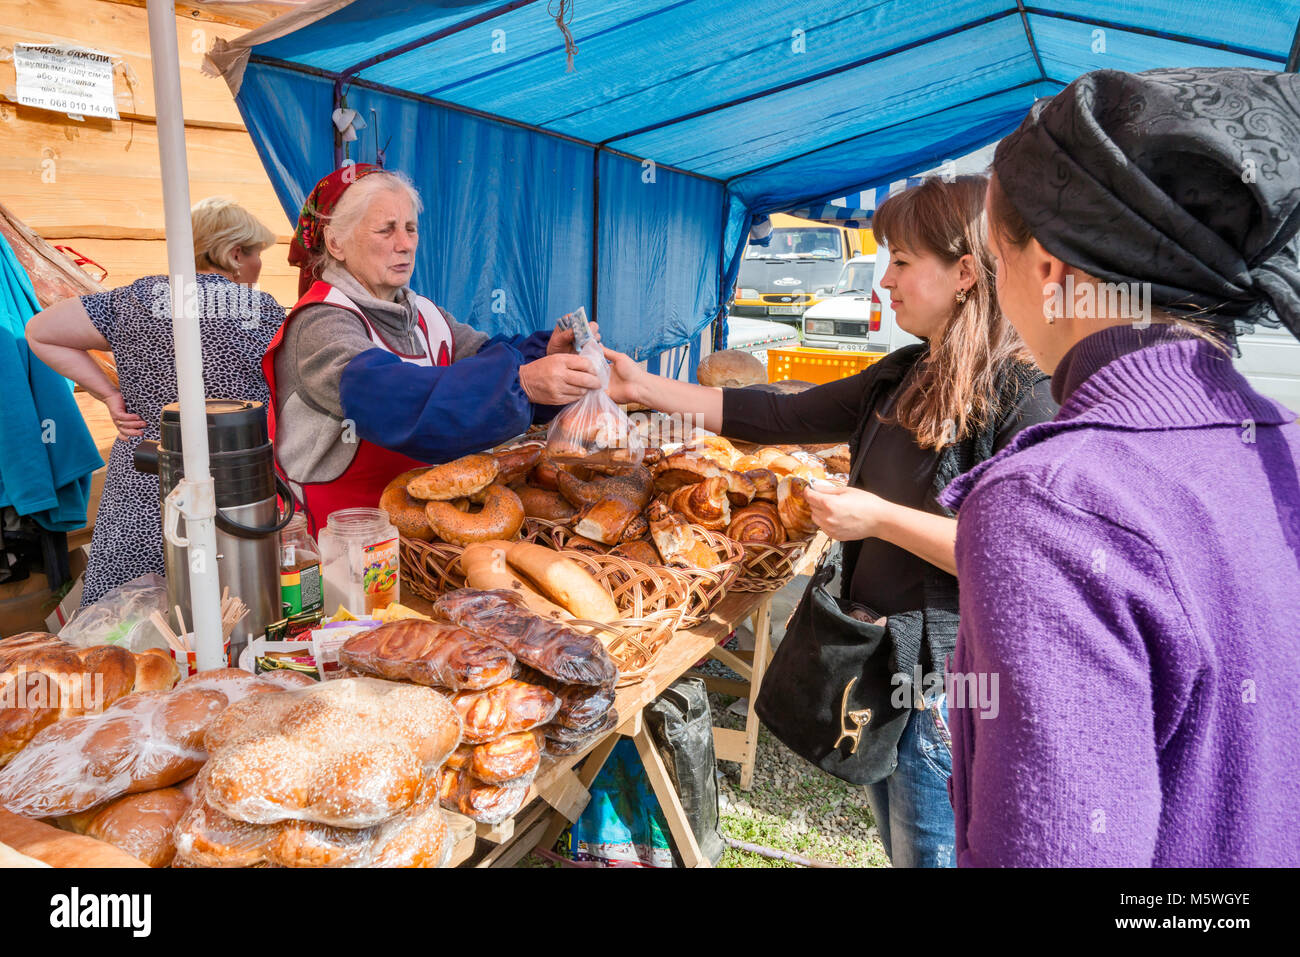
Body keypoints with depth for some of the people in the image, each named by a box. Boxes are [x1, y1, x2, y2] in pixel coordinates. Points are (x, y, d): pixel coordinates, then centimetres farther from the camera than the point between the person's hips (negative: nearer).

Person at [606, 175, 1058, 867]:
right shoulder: (902, 377, 8)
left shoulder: (1022, 393, -16)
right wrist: (643, 387, 7)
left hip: (941, 678, -8)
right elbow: (782, 417, 9)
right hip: (875, 654, 8)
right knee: (899, 848, 24)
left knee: (928, 853, 9)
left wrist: (880, 518, -21)